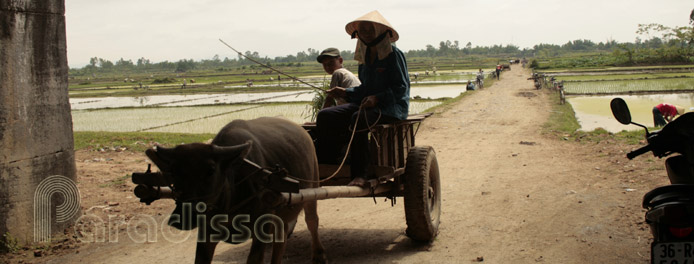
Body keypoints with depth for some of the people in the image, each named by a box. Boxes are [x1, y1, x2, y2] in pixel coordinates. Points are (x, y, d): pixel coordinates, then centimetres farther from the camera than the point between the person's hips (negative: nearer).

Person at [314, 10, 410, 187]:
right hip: (367, 104, 8)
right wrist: (346, 92, 6)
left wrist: (377, 98, -21)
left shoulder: (394, 55, -5)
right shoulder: (364, 57, 16)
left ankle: (359, 174, -35)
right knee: (325, 116, -11)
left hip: (392, 106, -7)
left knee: (358, 119, -38)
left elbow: (401, 88, -9)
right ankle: (323, 162, -18)